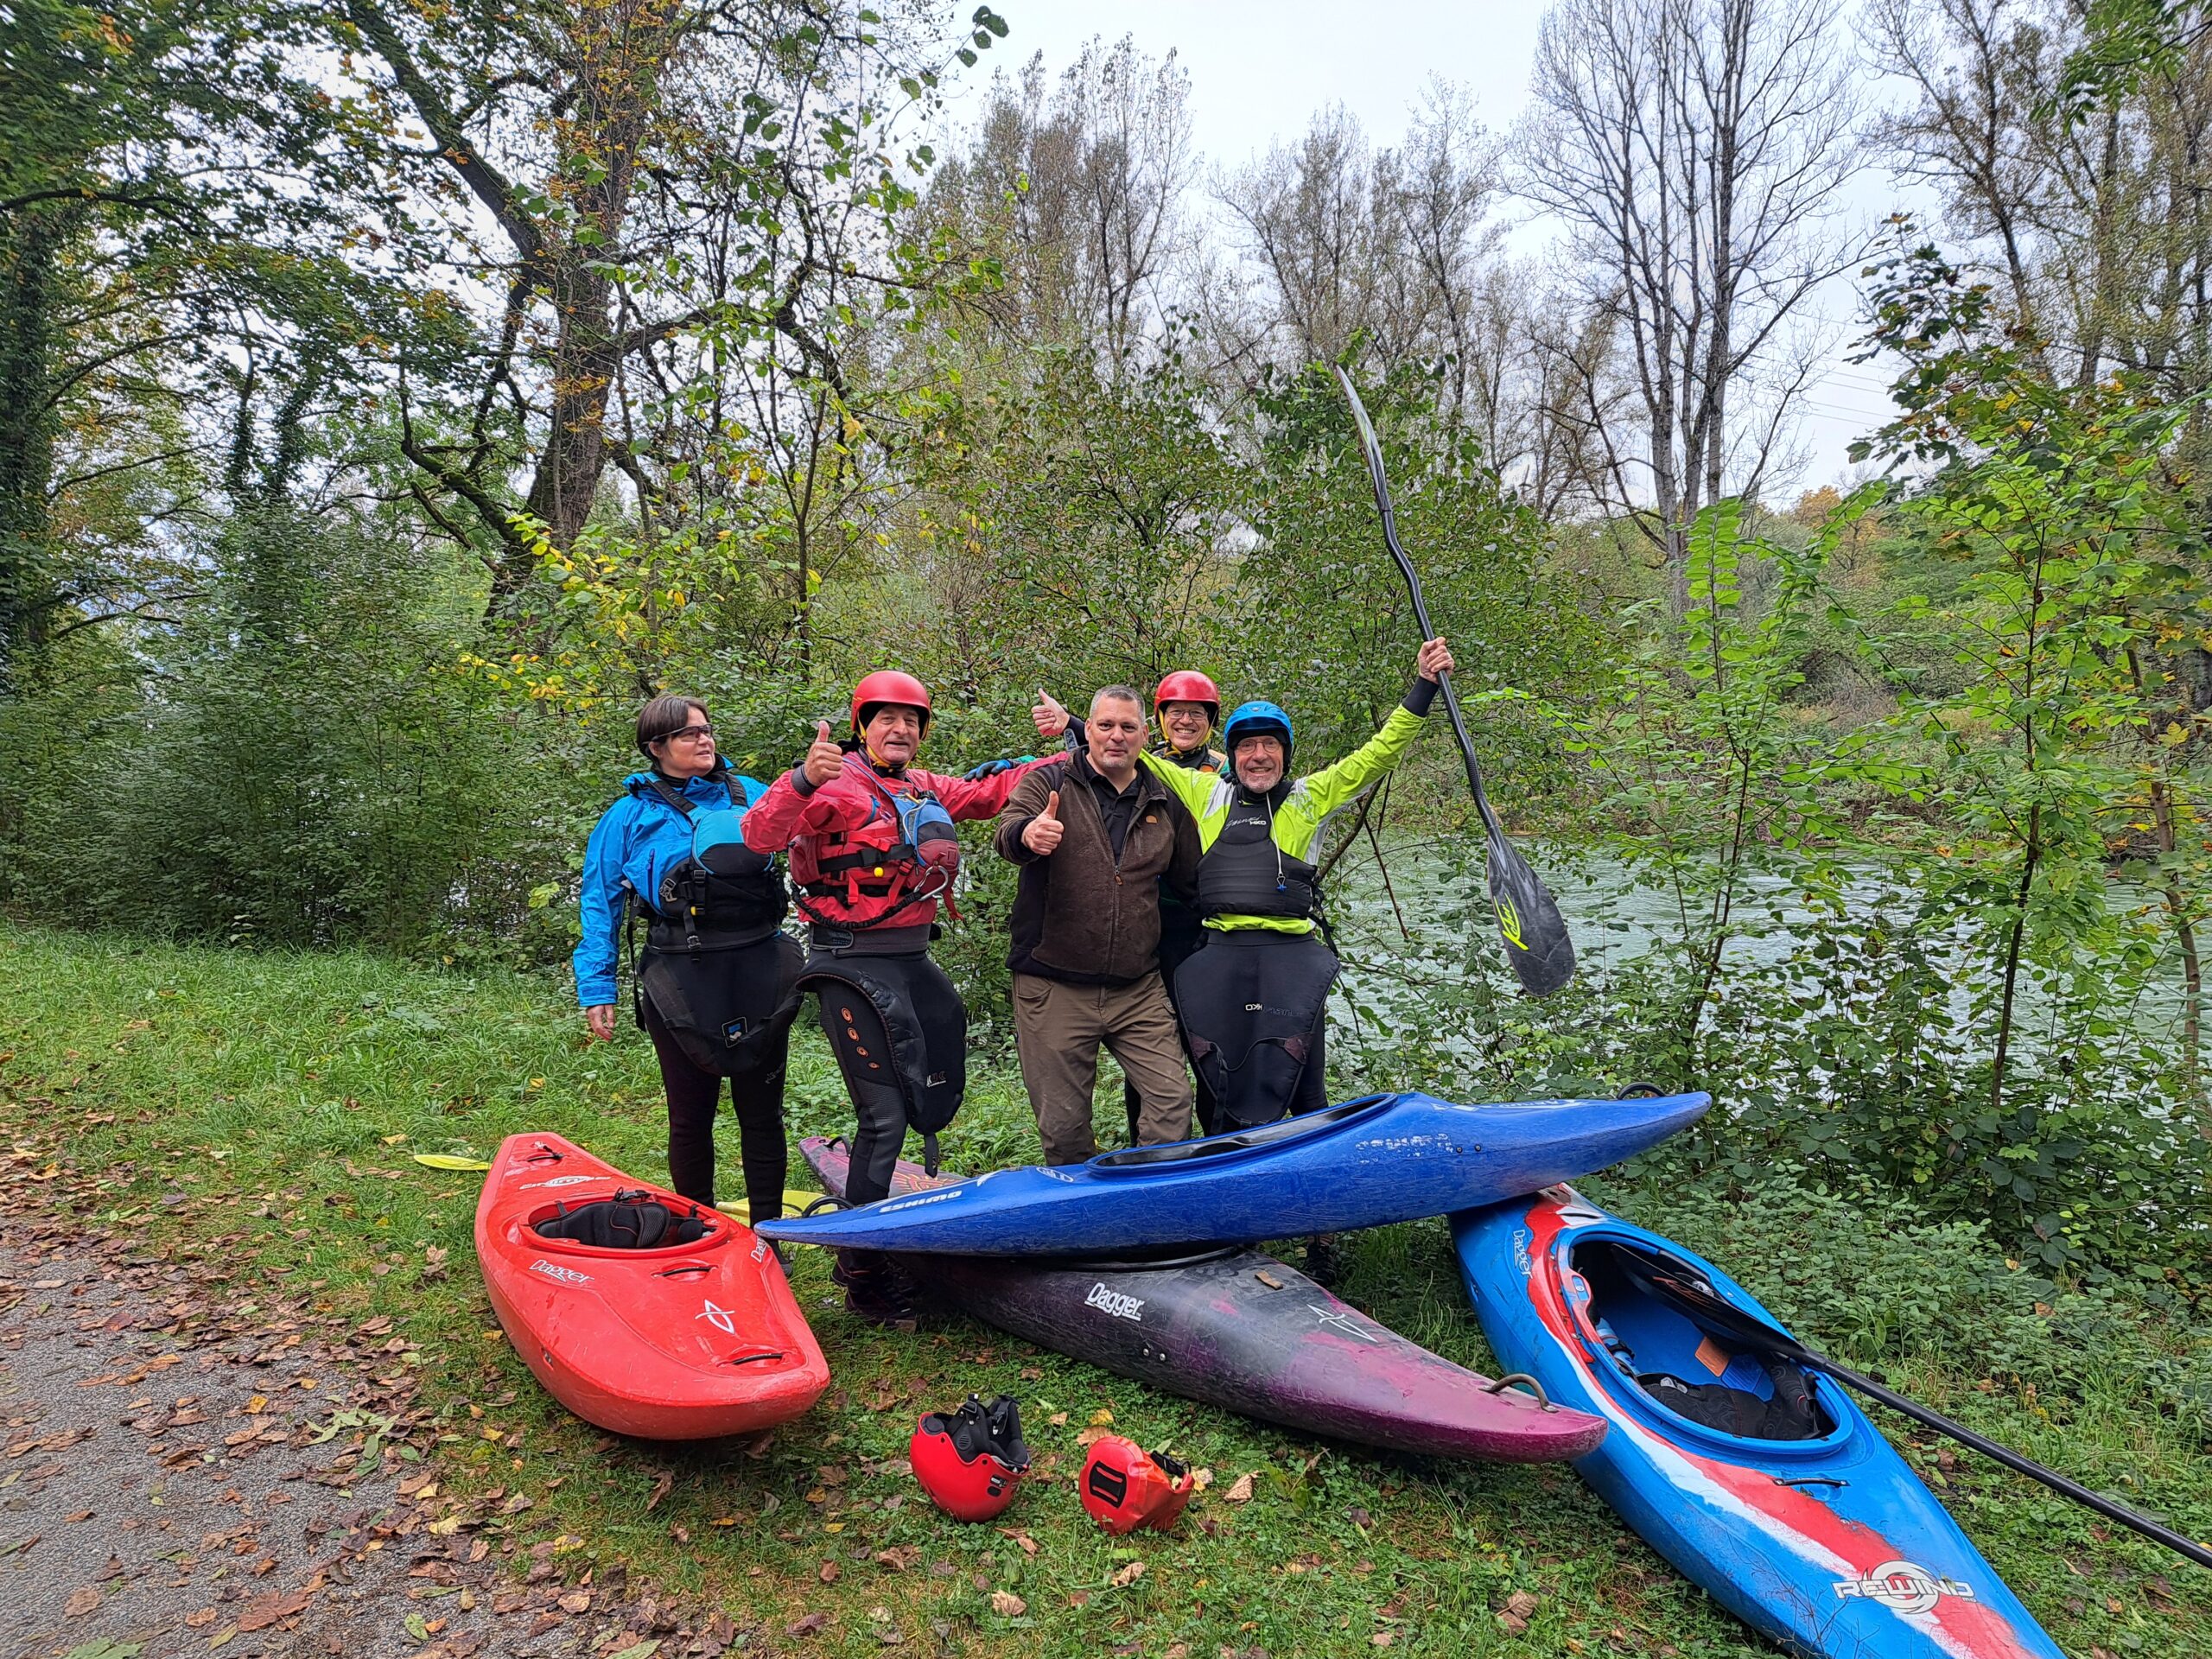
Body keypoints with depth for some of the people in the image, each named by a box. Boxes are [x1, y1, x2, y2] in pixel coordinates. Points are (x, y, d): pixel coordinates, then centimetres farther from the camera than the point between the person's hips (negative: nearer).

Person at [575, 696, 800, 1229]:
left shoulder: (753, 796, 9)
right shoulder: (630, 815, 3)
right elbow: (599, 905, 3)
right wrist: (596, 991, -2)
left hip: (759, 970, 2)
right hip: (681, 980, -2)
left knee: (761, 1110, 9)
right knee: (691, 1116, 9)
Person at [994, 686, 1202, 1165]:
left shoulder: (1165, 806, 12)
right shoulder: (1048, 785, 1)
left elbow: (1189, 884, 23)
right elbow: (1006, 833, -20)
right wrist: (1027, 834, -42)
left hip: (1139, 990, 3)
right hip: (1052, 987, -2)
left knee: (1172, 1100, -5)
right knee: (1062, 1124, 4)